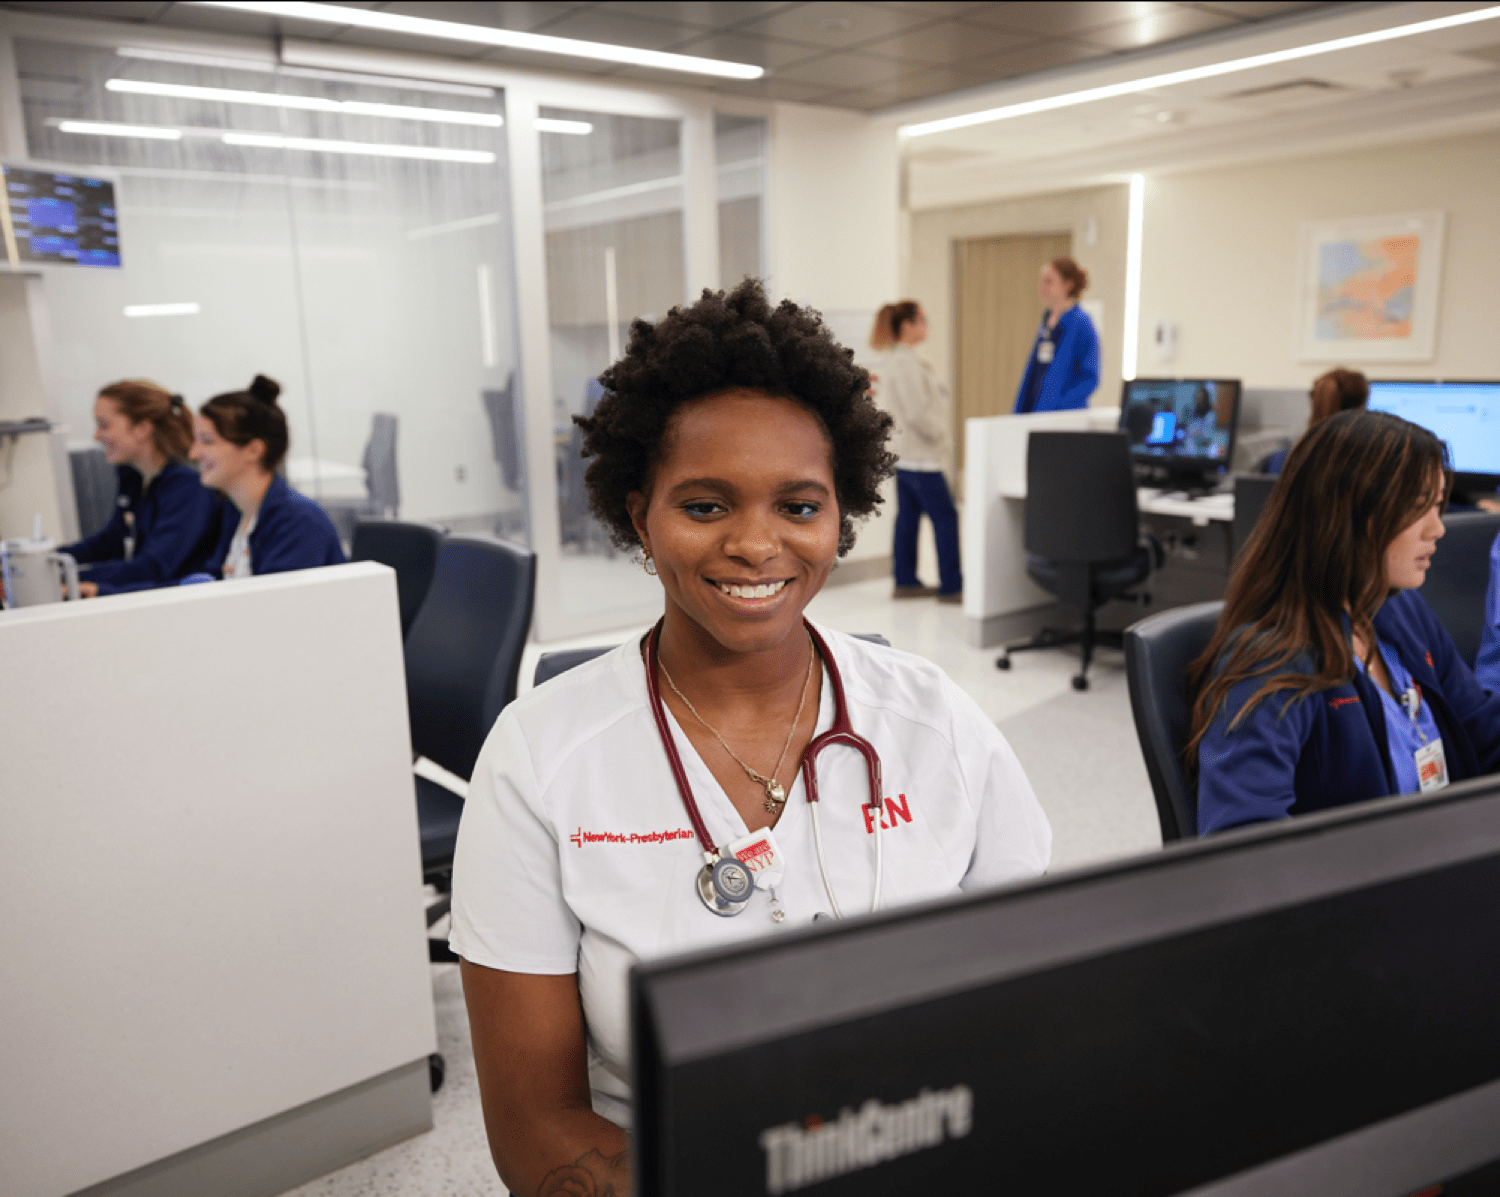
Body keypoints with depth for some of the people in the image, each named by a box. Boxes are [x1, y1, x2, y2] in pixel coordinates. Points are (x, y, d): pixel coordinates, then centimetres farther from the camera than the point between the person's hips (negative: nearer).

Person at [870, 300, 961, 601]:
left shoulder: (891, 360, 13)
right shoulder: (905, 362, -19)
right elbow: (918, 412, -22)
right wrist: (942, 438, -10)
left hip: (903, 452, 10)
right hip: (920, 456, -10)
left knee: (908, 515, 13)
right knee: (945, 517, -5)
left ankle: (905, 581, 19)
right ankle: (951, 586, -1)